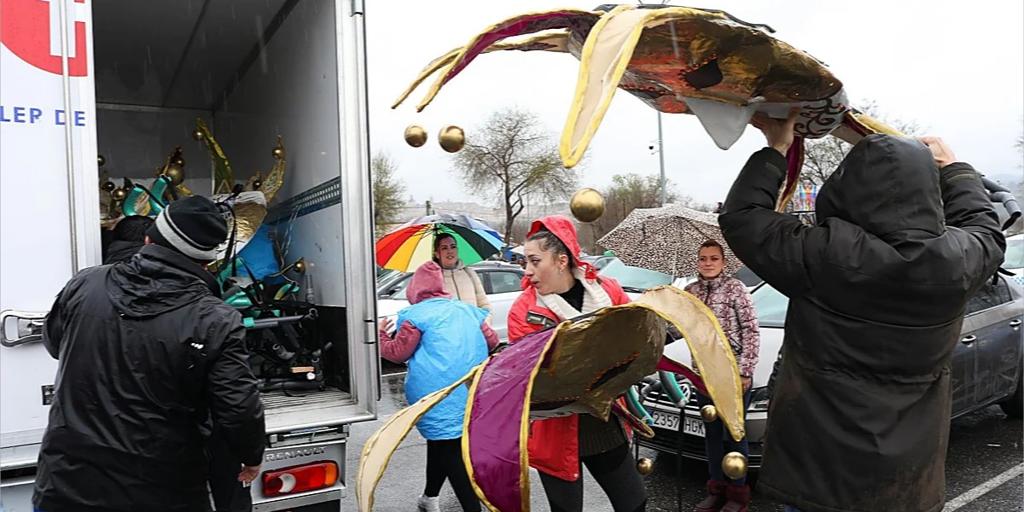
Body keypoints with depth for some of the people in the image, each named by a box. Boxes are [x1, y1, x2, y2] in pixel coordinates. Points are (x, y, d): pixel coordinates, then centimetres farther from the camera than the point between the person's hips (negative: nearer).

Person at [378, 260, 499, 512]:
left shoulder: (417, 314, -4)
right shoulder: (466, 309, 13)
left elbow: (398, 353, 0)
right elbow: (492, 341, 19)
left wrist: (380, 337, 17)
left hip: (440, 400, -6)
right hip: (474, 395, 6)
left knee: (450, 452, -2)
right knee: (442, 443, 21)